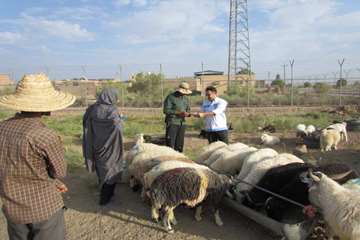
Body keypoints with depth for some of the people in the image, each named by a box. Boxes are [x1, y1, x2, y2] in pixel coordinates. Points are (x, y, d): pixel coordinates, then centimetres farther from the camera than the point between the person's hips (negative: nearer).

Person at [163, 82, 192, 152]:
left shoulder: (185, 99, 13)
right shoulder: (170, 97, -6)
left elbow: (188, 110, 16)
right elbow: (166, 110, -12)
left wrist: (187, 114, -9)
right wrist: (179, 113, -20)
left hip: (182, 123, 6)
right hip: (172, 123, -6)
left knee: (179, 144, 8)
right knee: (170, 143, -8)